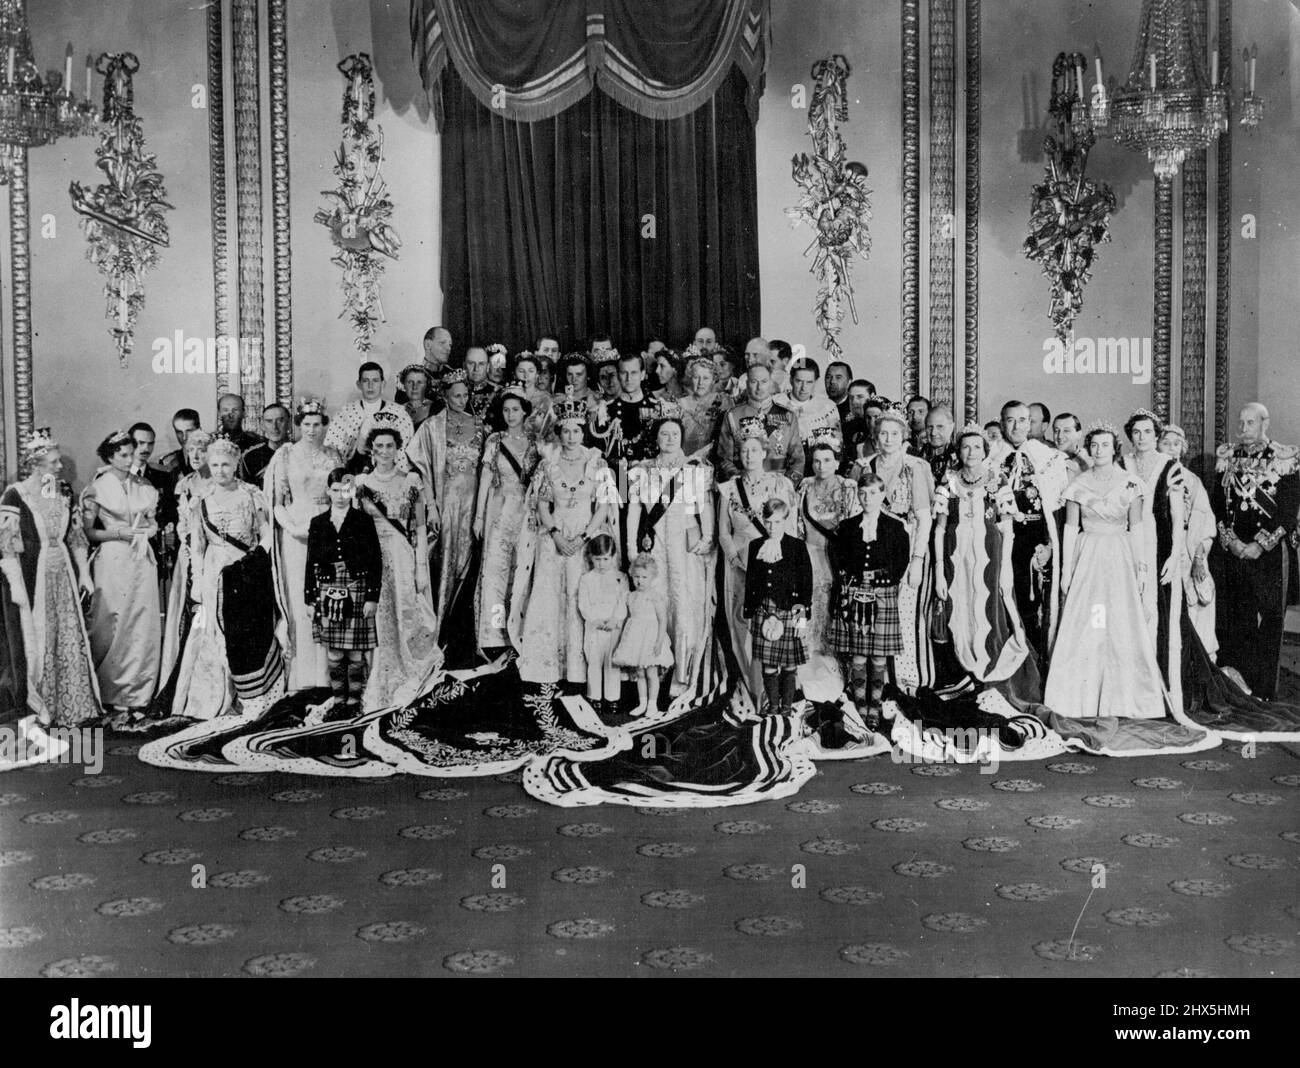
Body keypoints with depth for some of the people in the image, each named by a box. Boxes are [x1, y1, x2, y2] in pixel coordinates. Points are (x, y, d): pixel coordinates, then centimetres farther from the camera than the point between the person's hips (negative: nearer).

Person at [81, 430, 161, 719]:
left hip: (142, 562, 4)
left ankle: (138, 696, 8)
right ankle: (112, 697, 7)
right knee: (113, 629, -2)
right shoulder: (97, 489, -1)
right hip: (112, 562, -4)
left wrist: (148, 529, -1)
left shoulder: (145, 488, 11)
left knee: (144, 628, 2)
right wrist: (119, 533, -14)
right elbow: (87, 533, -3)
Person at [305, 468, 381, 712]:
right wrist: (310, 599, 5)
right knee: (333, 654, 5)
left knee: (356, 654, 1)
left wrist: (373, 597, -6)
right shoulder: (318, 524, 7)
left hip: (357, 593, -2)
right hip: (328, 594, 2)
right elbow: (311, 563, 9)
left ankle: (354, 700, 11)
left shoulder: (364, 521, 0)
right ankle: (339, 700, 15)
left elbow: (376, 561, -1)